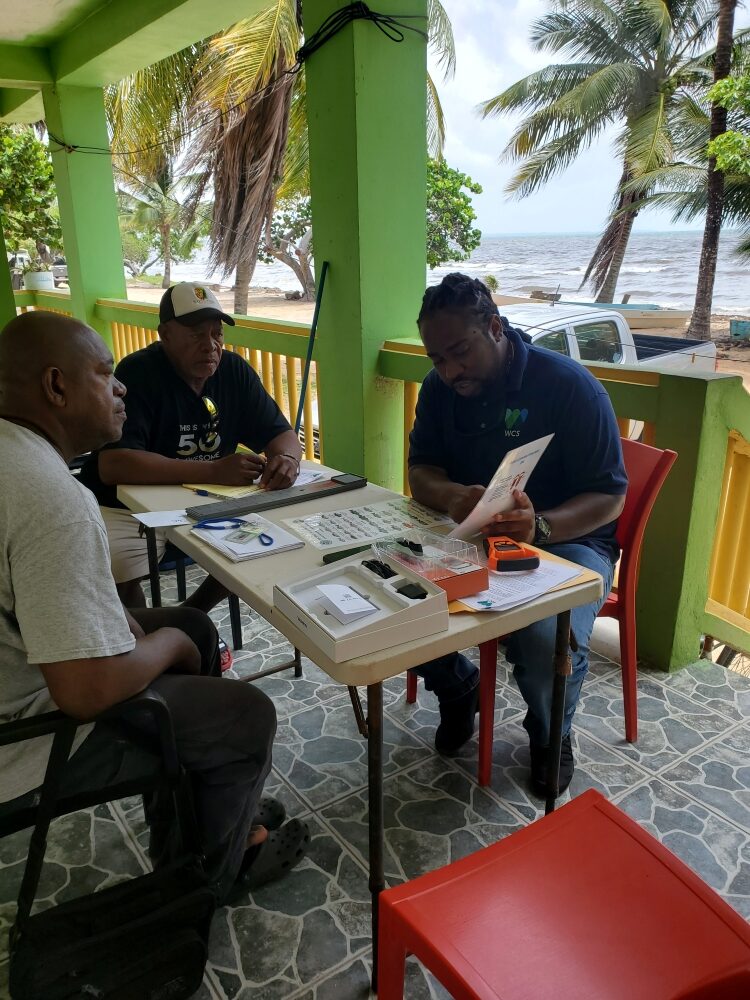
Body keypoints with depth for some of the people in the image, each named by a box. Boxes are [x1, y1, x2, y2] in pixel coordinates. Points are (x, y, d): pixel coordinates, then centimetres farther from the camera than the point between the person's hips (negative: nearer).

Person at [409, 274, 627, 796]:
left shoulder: (570, 385, -16)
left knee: (549, 644, -33)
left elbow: (609, 495, -15)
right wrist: (452, 495, -25)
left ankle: (552, 734, 7)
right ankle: (458, 687, 13)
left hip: (568, 538, -4)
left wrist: (540, 526, -36)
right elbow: (420, 470, 1)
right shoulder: (440, 388, 1)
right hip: (471, 537, 5)